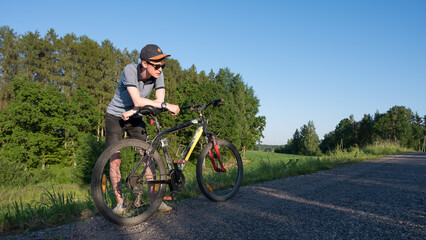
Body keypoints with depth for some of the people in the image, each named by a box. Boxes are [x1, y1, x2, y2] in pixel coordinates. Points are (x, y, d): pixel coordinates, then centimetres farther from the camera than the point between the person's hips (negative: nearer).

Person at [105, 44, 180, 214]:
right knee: (115, 160, -7)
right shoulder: (130, 70, -27)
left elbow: (159, 101, -18)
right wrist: (167, 106, -39)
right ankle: (120, 202, 7)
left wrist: (133, 111, -26)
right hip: (115, 117, -3)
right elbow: (138, 101, -36)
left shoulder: (158, 75, -13)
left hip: (135, 118, 4)